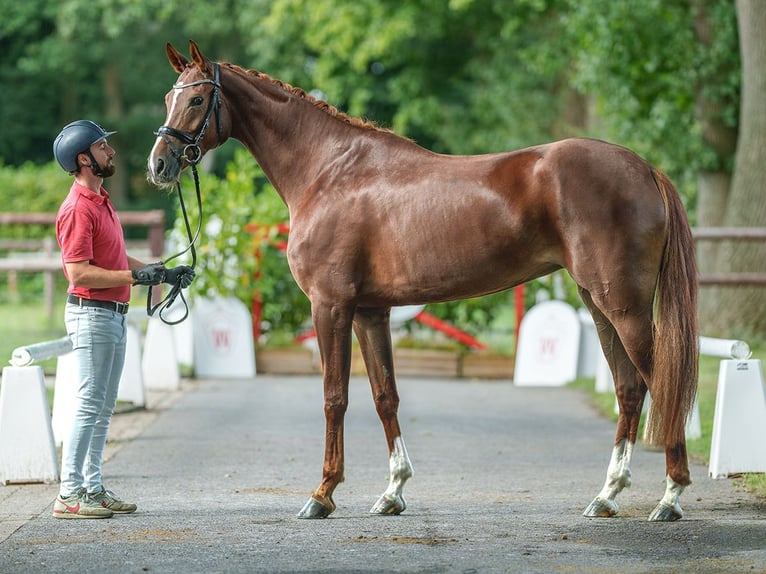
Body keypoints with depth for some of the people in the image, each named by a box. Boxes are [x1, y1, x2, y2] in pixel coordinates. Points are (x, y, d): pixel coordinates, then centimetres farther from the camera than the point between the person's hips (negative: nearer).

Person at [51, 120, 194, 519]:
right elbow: (78, 272, -23)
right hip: (91, 314, -10)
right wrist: (134, 277, -23)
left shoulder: (101, 201, 16)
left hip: (113, 315, 10)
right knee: (89, 406, -9)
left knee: (103, 408, 12)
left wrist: (164, 273, 15)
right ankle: (69, 494, -8)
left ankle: (92, 488, 16)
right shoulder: (77, 209, -16)